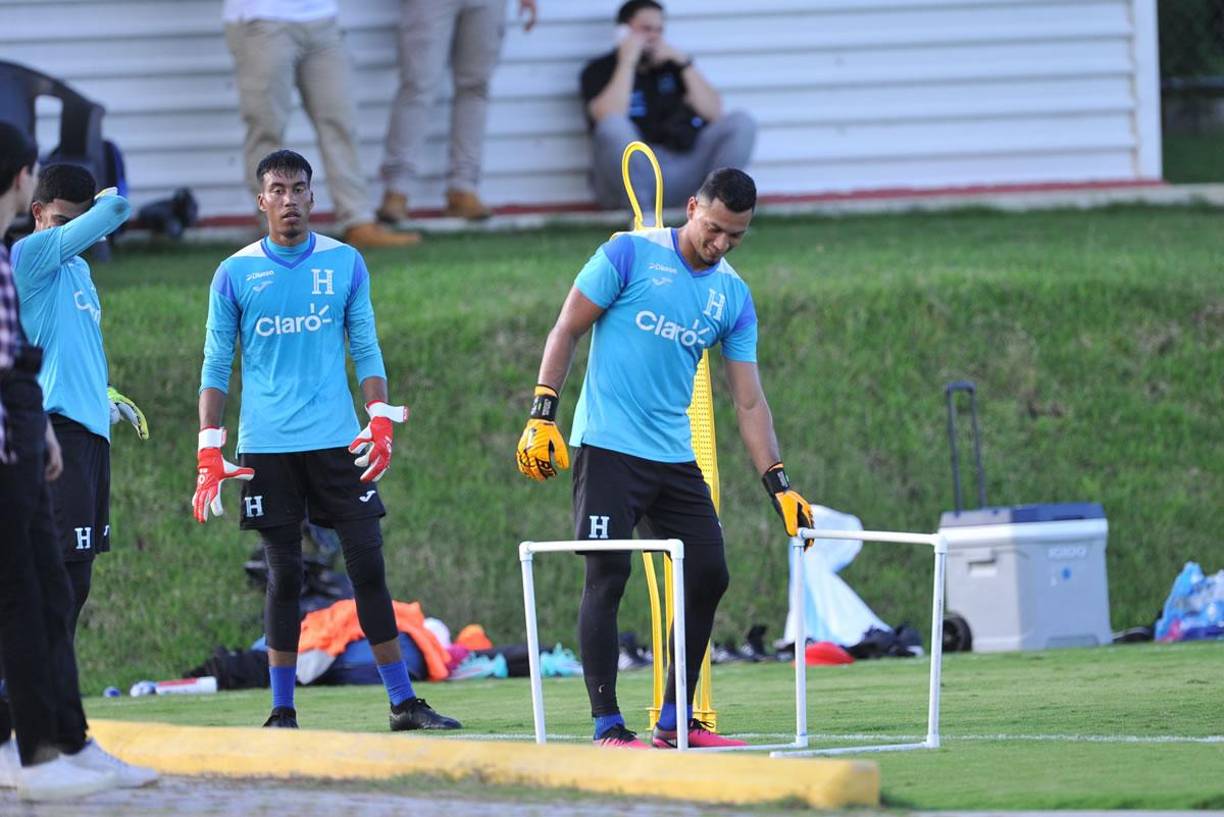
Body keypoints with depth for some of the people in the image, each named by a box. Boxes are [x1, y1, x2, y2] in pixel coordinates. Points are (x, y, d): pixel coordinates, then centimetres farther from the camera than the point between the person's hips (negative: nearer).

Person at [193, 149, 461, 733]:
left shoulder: (346, 264, 6)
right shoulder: (235, 274, 3)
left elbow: (366, 350, 10)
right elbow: (216, 367, 5)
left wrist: (381, 420, -4)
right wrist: (209, 453, -2)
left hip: (336, 442, 1)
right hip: (266, 448, -1)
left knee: (368, 564, -3)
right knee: (283, 576, 0)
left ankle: (403, 702, 1)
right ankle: (282, 713, 8)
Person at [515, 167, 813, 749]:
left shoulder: (734, 296, 9)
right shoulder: (630, 254, -5)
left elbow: (748, 400, 10)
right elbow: (566, 330, -3)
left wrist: (777, 485, 2)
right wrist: (542, 415, -12)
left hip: (677, 459, 6)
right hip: (608, 448, -6)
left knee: (709, 576, 3)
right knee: (606, 579, -10)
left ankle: (675, 722, 14)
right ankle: (607, 727, -6)